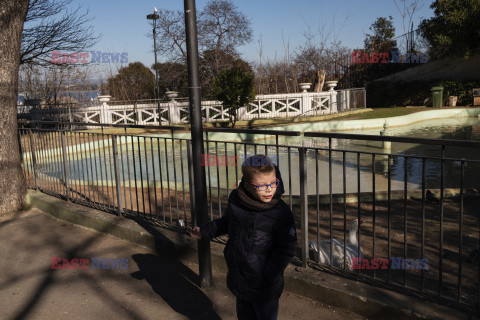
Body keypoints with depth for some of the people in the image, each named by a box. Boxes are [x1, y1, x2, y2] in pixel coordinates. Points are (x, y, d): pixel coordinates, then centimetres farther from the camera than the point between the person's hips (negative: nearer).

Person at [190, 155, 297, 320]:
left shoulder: (281, 212, -23)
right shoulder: (235, 198, -10)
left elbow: (287, 248, -15)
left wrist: (268, 273, -19)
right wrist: (204, 231, 17)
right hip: (238, 279, 5)